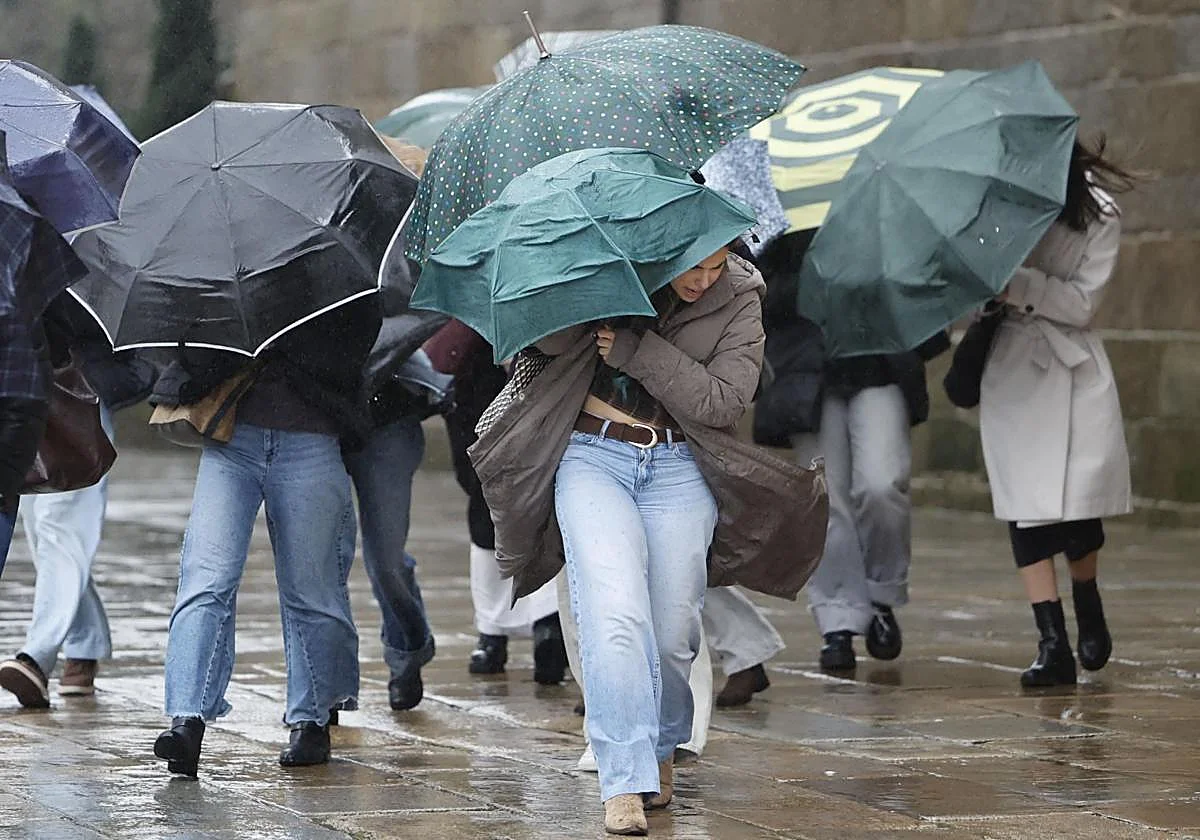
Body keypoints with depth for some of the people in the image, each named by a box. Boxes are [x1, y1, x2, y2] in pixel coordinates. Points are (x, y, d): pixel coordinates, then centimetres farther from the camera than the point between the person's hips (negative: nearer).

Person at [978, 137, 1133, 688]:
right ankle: (1052, 644, -8)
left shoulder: (1097, 216, -7)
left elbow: (1082, 302, -11)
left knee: (1081, 500, -6)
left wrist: (1016, 284, -22)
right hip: (1012, 372, 1)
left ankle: (1088, 610, 25)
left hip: (1075, 369, -1)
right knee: (1027, 507, -9)